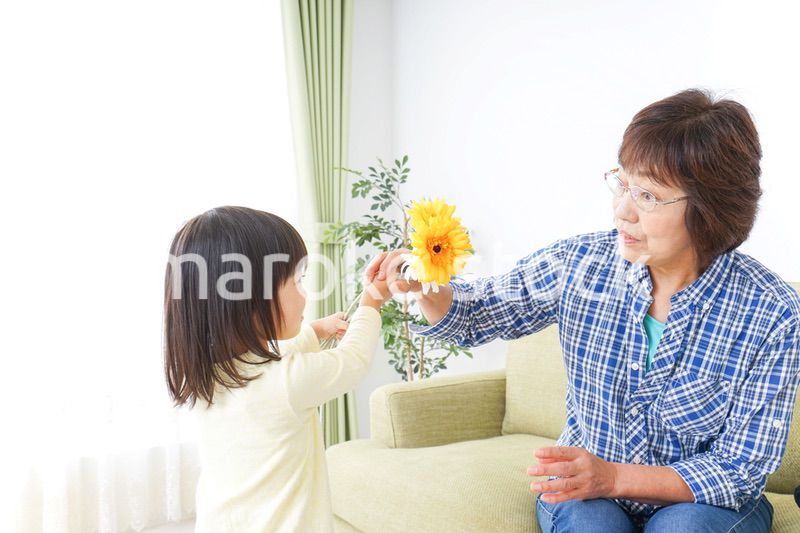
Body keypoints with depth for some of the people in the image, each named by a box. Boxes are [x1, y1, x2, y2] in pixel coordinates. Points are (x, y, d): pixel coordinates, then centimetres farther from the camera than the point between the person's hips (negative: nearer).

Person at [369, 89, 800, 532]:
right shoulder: (577, 263, -11)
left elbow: (741, 469, -14)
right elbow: (472, 317, 1)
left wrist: (613, 477, -28)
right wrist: (427, 286, -22)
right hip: (583, 489, 1)